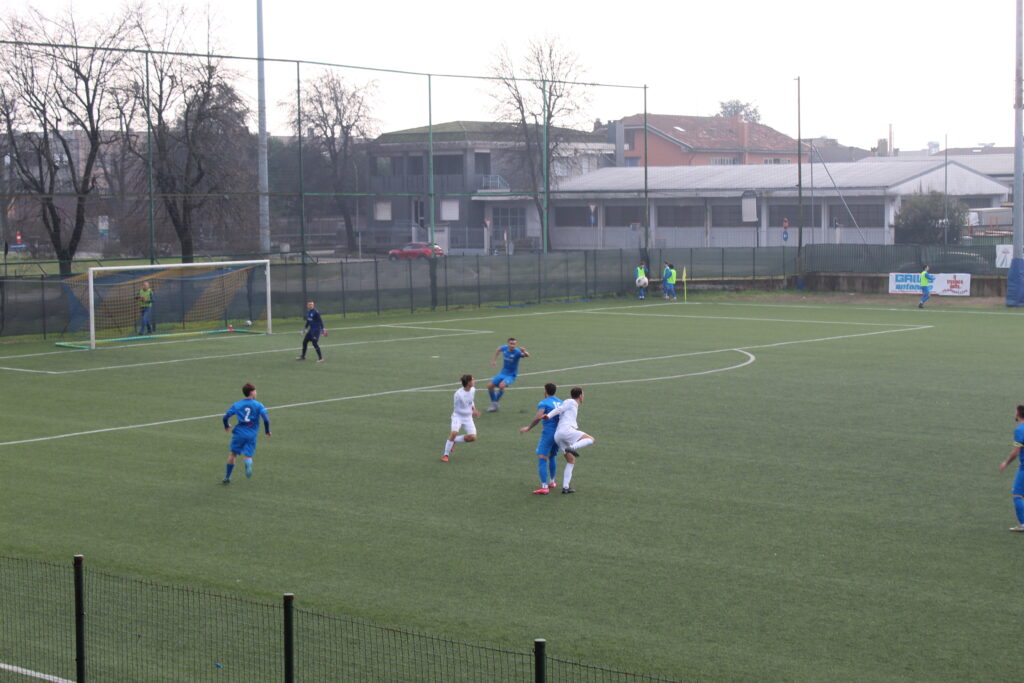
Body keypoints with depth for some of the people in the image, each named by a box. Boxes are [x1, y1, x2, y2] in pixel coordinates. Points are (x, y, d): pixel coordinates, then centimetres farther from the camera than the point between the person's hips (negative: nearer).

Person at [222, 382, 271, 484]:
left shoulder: (236, 405, 8)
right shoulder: (258, 405, 1)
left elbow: (225, 417, 7)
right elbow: (266, 419, -9)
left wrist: (227, 426, 27)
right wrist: (267, 431, 6)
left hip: (239, 433, 1)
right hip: (252, 435, -1)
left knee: (233, 454, 15)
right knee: (248, 455, 1)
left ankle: (227, 477, 20)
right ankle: (248, 463, -38)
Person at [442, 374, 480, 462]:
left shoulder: (473, 390, -4)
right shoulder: (458, 394, -23)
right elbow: (457, 409, -17)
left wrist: (474, 408, 2)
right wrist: (471, 413, -22)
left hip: (468, 418, 5)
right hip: (458, 416, -5)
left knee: (473, 437, -11)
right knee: (454, 433, -28)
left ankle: (454, 440, 13)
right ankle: (446, 454, -13)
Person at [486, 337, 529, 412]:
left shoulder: (517, 352, -24)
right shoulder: (504, 348, -8)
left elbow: (527, 355, -44)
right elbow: (498, 349, 18)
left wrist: (524, 352, -66)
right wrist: (494, 360, 15)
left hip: (511, 375, -6)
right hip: (503, 373, 6)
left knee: (501, 385, -30)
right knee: (490, 385, -3)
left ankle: (496, 402, -5)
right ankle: (493, 403, 18)